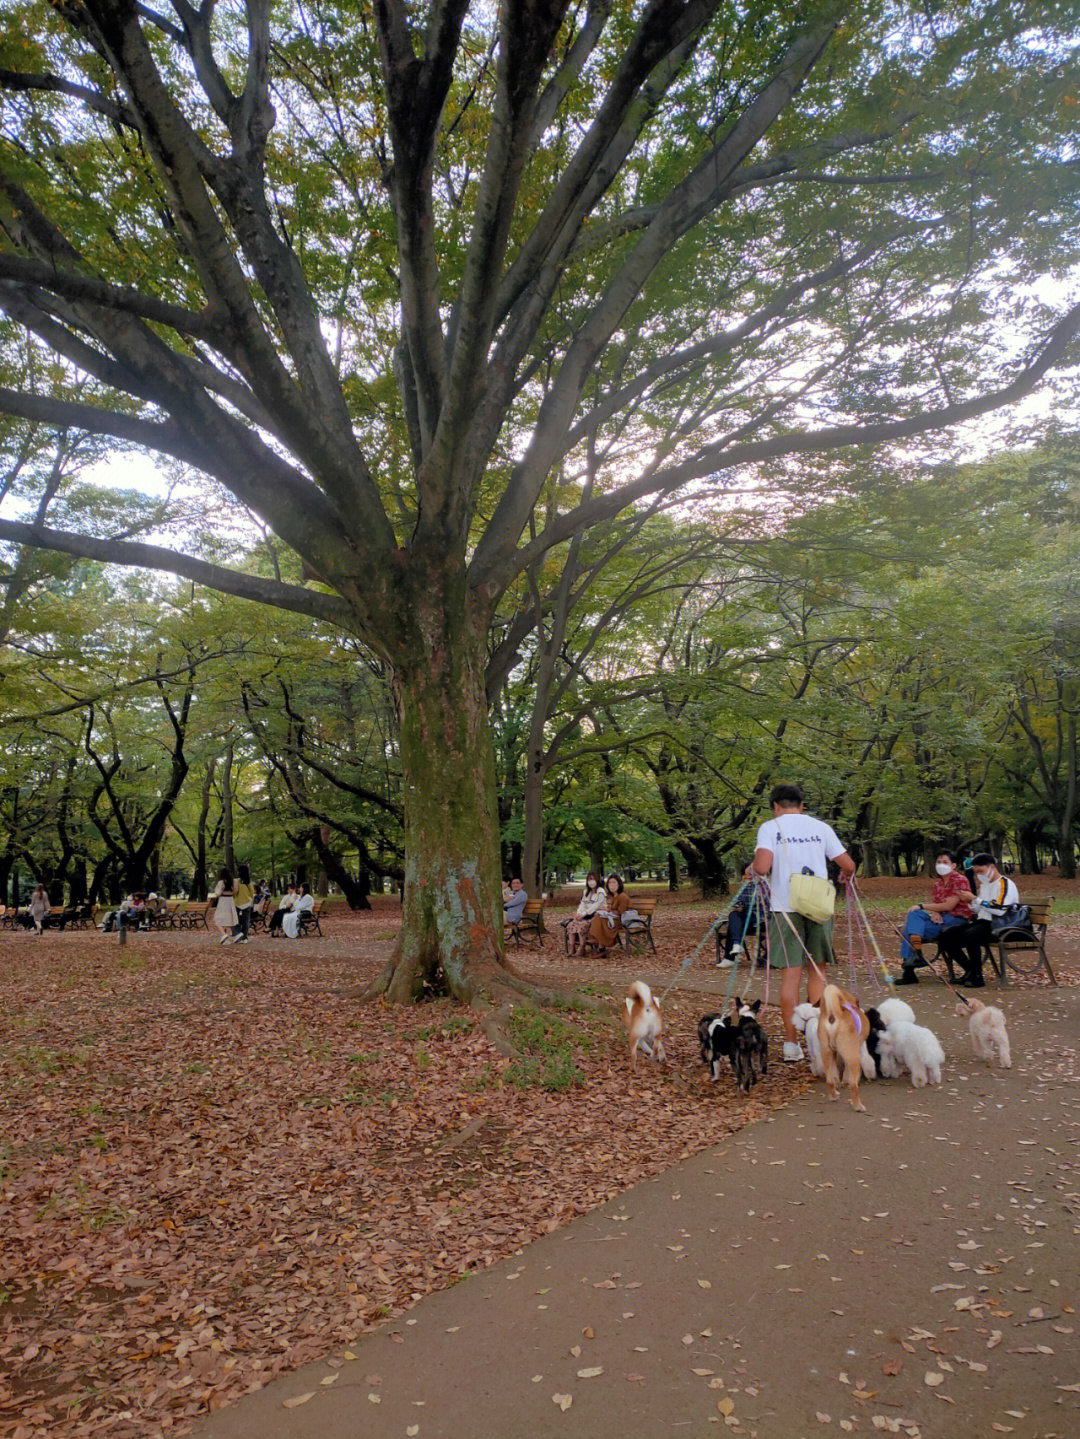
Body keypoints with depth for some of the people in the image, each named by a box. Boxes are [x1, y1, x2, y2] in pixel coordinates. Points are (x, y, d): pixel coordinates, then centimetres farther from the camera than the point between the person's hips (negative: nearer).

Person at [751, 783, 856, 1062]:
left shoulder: (770, 827, -1)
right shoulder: (820, 827, 9)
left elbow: (762, 867, -16)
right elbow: (848, 865, 7)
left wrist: (752, 868, 6)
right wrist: (847, 876, 29)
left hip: (785, 907, -2)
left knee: (791, 973, 2)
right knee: (817, 971, 13)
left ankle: (791, 1043, 4)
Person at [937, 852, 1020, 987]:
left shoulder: (1005, 884, -6)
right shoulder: (984, 885, 23)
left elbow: (1000, 910, -22)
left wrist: (977, 900, -17)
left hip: (998, 926, -9)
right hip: (982, 922, 9)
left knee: (969, 936, -37)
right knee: (946, 937, -6)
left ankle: (977, 977, -22)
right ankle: (970, 971, 5)